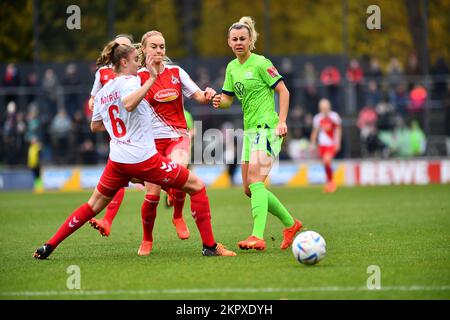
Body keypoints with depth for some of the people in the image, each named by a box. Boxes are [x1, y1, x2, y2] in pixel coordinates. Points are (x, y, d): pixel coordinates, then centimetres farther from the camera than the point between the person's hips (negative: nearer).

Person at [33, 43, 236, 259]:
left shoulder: (102, 92, 14)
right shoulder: (129, 81, -8)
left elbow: (95, 126, 24)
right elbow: (128, 104, -30)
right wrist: (151, 79, -28)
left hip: (117, 159, 7)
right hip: (143, 158, -7)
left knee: (94, 204, 20)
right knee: (196, 186, 4)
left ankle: (50, 245, 13)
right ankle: (209, 245, 0)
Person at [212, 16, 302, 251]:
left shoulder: (261, 63, -8)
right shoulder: (232, 67, 13)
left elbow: (283, 91, -7)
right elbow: (228, 99, 17)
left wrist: (282, 121, -16)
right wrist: (220, 101, -7)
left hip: (267, 128, -9)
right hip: (250, 130, 9)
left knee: (255, 182, -22)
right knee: (249, 189, 9)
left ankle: (258, 237, -31)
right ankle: (290, 224, 23)